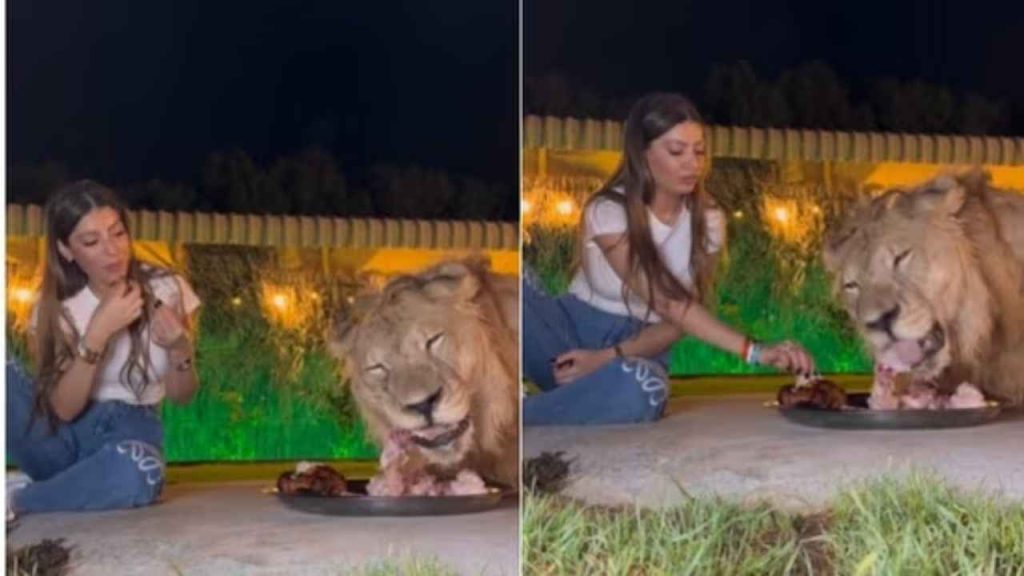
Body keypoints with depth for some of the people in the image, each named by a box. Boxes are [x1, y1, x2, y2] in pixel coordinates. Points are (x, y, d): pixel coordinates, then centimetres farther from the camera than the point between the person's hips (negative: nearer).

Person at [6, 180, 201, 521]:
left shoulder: (166, 290, -4)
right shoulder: (56, 306, -2)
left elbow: (181, 396, 1)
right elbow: (63, 408, -13)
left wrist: (180, 349, -21)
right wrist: (98, 332, -25)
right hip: (63, 433, 1)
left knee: (138, 473, -41)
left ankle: (15, 498, -22)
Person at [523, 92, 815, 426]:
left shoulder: (707, 222, -5)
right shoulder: (607, 212, -18)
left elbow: (676, 322, -4)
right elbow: (672, 305, -25)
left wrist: (610, 357, -21)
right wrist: (754, 351, -35)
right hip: (570, 329, -2)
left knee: (640, 391, -40)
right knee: (517, 282, -35)